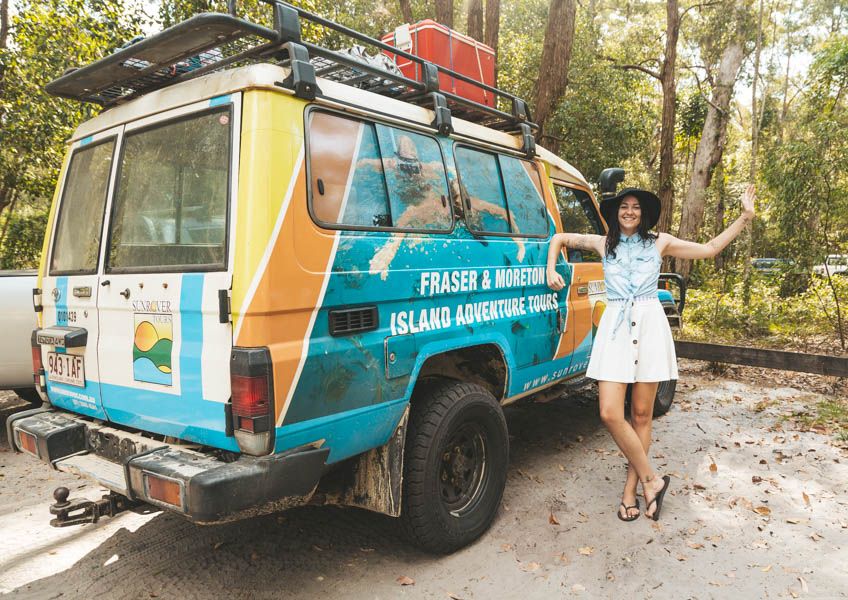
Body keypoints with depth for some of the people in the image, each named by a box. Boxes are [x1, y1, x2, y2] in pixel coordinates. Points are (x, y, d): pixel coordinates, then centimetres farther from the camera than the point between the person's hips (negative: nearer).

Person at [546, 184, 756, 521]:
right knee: (610, 414, -12)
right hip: (615, 328, 0)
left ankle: (630, 490, 14)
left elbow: (710, 248, 16)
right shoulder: (603, 243, 11)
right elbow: (559, 238, 22)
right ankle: (651, 480, 5)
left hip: (650, 327, 0)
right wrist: (551, 271, 8)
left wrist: (745, 217, 12)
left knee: (641, 414, 3)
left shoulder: (660, 242, 10)